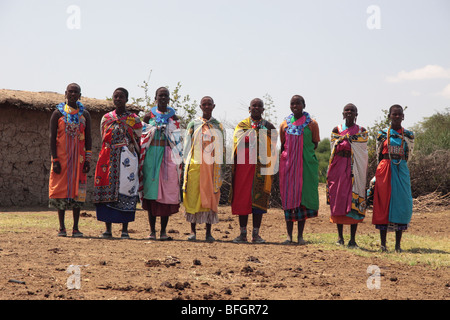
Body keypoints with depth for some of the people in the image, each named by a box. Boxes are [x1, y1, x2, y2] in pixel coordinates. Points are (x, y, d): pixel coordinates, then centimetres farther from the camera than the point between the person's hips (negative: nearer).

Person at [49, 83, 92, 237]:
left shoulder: (84, 114, 8)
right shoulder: (58, 113, 1)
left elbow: (88, 138, 9)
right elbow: (52, 137, -1)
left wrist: (88, 160, 0)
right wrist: (55, 160, -10)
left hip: (78, 158, 2)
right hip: (61, 156, -2)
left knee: (78, 191, 0)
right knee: (61, 189, -2)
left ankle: (76, 228, 4)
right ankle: (62, 227, 5)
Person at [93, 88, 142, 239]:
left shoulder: (134, 120, 7)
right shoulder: (106, 118, 14)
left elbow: (138, 142, 8)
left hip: (127, 159, -2)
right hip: (108, 158, 2)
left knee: (126, 192, -6)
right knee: (106, 191, -2)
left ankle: (125, 230, -2)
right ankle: (108, 229, 5)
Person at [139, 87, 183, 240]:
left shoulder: (173, 117, 9)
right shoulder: (149, 116, 8)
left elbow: (176, 140, 8)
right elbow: (144, 137, 11)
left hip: (168, 157, 0)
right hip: (152, 155, 0)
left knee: (167, 192, -3)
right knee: (151, 190, -2)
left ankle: (163, 231, 3)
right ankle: (152, 230, 3)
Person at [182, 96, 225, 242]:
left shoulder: (218, 126, 12)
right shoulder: (193, 124, 8)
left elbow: (222, 147, 12)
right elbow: (187, 145, 7)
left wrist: (220, 167, 5)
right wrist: (187, 166, -1)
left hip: (212, 165, 1)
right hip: (195, 164, -1)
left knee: (211, 197, -1)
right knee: (193, 195, -3)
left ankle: (209, 231, 3)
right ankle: (193, 231, 4)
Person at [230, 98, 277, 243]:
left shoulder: (268, 127, 10)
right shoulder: (241, 125, 12)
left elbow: (271, 148, 5)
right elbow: (238, 143, -3)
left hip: (261, 166, 0)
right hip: (244, 165, 1)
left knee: (258, 199, -3)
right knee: (242, 199, -1)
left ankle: (256, 234, 2)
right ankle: (243, 234, 5)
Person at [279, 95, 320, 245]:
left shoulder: (311, 124, 2)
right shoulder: (285, 124, 9)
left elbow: (314, 144, 6)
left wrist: (303, 155, -4)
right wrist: (285, 159, 4)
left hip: (306, 164, -2)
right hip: (288, 164, 2)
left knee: (303, 197, -1)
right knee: (288, 197, 0)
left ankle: (300, 235, 6)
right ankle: (289, 235, 6)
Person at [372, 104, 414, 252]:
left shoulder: (408, 135, 7)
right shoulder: (382, 134, 5)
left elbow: (408, 155, 14)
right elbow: (379, 155, 9)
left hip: (401, 171, 1)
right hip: (385, 171, -1)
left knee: (401, 203, -3)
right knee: (384, 203, -4)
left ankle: (398, 244, 3)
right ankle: (383, 243, 1)